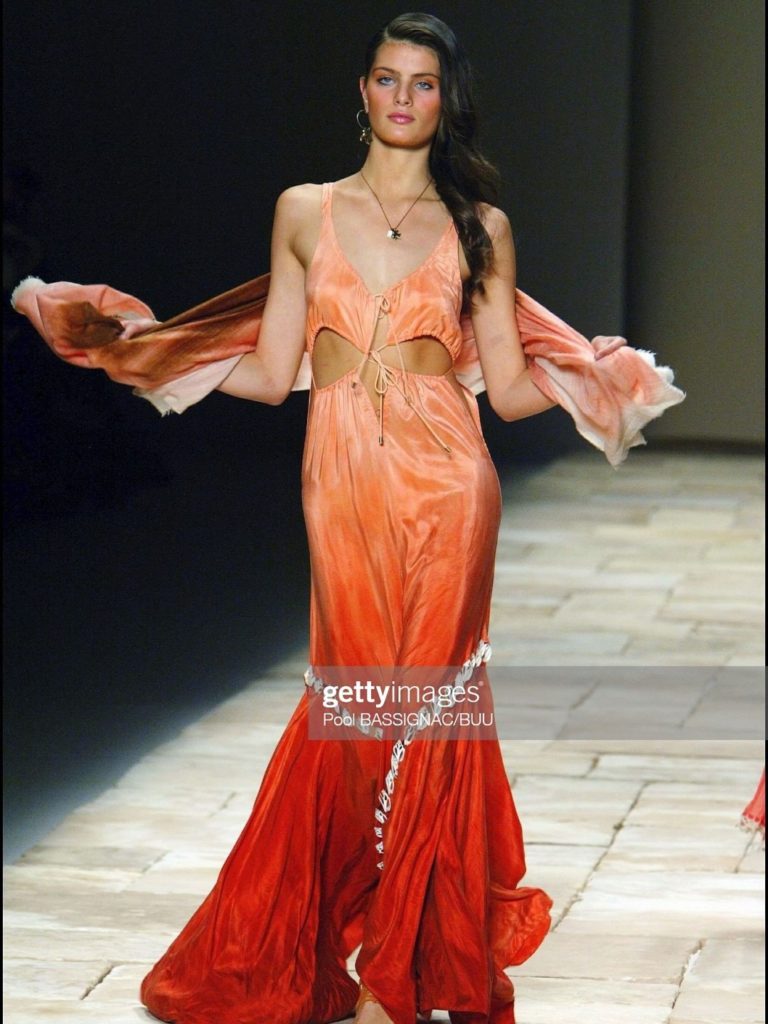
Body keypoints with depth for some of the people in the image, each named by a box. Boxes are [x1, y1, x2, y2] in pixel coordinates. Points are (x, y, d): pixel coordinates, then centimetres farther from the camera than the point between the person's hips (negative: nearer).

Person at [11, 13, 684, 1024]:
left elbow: (511, 390, 6)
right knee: (357, 704, 2)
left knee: (420, 704, -1)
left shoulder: (479, 227, 7)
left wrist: (599, 375, -10)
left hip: (443, 485, -1)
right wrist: (122, 336, 5)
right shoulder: (306, 212, 9)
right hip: (342, 485, 1)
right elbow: (270, 373, 8)